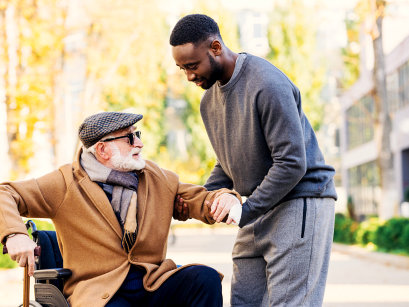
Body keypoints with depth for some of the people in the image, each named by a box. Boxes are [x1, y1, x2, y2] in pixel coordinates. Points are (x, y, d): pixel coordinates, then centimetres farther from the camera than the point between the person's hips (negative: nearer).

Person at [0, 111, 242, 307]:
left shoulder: (157, 178, 14)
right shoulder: (67, 184, 0)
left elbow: (199, 199, 17)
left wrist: (224, 198, -8)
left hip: (154, 283, 5)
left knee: (206, 278, -22)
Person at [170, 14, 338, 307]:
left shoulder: (268, 85, -19)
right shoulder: (209, 100, 10)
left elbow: (292, 164, -22)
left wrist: (245, 211, -21)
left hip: (301, 202, -8)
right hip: (258, 209, 8)